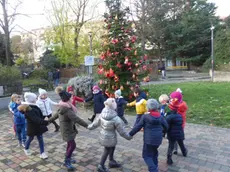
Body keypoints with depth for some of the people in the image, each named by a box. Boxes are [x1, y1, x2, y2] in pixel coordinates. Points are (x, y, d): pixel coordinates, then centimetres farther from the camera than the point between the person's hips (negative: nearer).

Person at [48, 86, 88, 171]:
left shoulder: (62, 107, 4)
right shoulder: (67, 109, -28)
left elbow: (56, 115, 17)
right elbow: (76, 118, -34)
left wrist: (49, 121, 33)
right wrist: (86, 125, -34)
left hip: (68, 128, 10)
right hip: (67, 130, -10)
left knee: (70, 144, 20)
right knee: (72, 145, -2)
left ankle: (68, 158, 35)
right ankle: (66, 162, 11)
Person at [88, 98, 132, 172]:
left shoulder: (101, 115, -12)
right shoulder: (116, 118, -28)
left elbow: (95, 123, 3)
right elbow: (121, 131, -18)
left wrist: (89, 127, 24)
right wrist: (129, 137, -1)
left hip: (103, 136, 6)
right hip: (110, 138, -6)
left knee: (112, 148, 27)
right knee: (107, 151, 15)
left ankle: (112, 162, 44)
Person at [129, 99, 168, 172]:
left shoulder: (145, 117, -12)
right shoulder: (161, 117, 0)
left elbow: (138, 127, -8)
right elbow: (166, 127, 8)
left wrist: (130, 134, 3)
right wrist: (162, 132, 29)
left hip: (149, 140, -5)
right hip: (158, 139, 5)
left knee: (147, 155, 8)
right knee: (154, 151, 28)